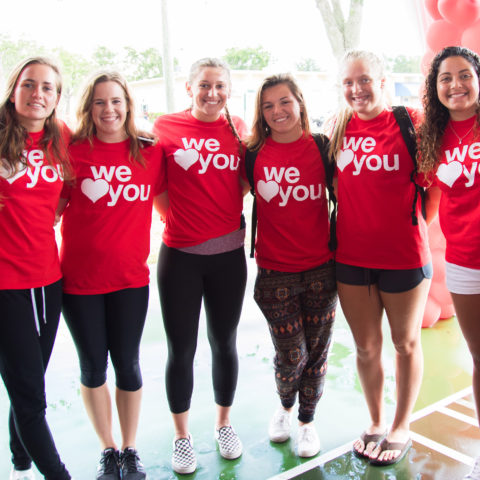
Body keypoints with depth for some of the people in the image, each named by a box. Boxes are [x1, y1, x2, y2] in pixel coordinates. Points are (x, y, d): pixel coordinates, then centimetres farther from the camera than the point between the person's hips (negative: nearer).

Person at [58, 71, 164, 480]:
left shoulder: (150, 152, 1)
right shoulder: (73, 151, -3)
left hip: (131, 278, 1)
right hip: (80, 279, 0)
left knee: (128, 365, 9)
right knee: (93, 366, 12)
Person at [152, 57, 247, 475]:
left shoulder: (238, 128, 4)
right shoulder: (166, 127, -1)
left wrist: (232, 215, -2)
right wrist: (176, 218, -3)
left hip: (228, 252, 2)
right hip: (180, 255, -2)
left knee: (224, 343, 14)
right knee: (182, 349, 6)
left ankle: (224, 424, 35)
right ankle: (182, 436, 26)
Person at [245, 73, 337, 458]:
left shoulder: (321, 148, -1)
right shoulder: (254, 153, -1)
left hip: (320, 268, 1)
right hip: (275, 272, -1)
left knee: (316, 351, 10)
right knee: (290, 355, 3)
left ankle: (307, 420, 35)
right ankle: (284, 406, 37)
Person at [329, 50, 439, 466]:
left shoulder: (409, 122, -6)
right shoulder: (340, 128, 4)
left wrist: (416, 225, -8)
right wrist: (348, 224, 3)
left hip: (403, 255, -3)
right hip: (351, 256, 3)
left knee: (406, 342, 14)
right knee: (366, 347, 14)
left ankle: (401, 428, 34)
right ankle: (376, 422, 36)